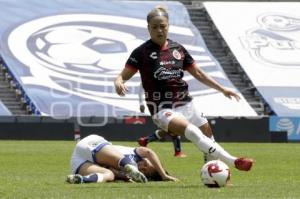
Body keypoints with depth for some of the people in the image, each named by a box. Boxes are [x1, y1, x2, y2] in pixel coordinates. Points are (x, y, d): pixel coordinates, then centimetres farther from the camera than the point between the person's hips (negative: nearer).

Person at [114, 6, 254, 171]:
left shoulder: (177, 49, 10)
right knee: (192, 131, -28)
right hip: (163, 109, -6)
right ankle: (232, 161, -36)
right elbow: (123, 76, -5)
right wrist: (118, 83, -29)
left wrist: (222, 89, 16)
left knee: (207, 133, 4)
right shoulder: (142, 52, -3)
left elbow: (198, 73, 18)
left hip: (185, 104, 7)